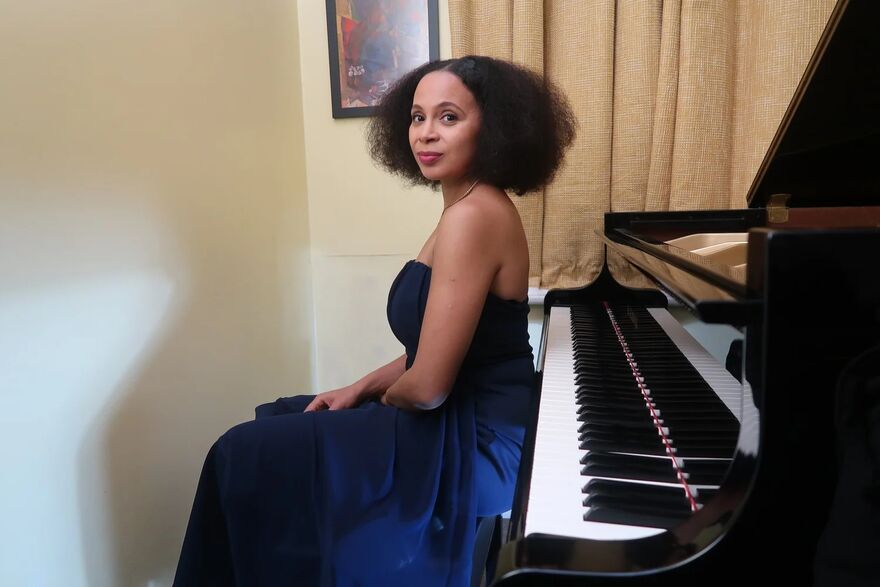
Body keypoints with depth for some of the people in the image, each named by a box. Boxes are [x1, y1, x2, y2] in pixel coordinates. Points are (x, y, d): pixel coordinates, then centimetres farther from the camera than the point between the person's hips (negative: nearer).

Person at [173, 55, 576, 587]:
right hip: (471, 416, 10)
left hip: (470, 440, -10)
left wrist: (377, 400, -3)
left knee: (245, 457, -3)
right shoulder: (477, 208, 8)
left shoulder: (472, 216, -24)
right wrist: (358, 390, 9)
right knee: (276, 422, 20)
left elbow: (427, 386, -24)